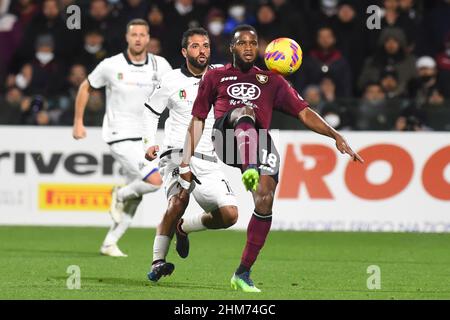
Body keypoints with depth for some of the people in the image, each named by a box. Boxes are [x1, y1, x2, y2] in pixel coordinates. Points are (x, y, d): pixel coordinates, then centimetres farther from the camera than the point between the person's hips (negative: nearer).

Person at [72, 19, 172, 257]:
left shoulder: (159, 65, -2)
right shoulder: (111, 65, -9)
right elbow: (86, 87, 7)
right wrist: (78, 122, 5)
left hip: (143, 137, 5)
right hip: (119, 136, -5)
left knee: (134, 198, 9)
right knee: (154, 179, -22)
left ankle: (110, 244, 22)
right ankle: (121, 195, 7)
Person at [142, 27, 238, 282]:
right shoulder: (172, 81, 4)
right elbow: (151, 110, 17)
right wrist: (149, 142, 4)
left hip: (209, 161, 3)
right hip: (177, 154, -3)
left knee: (229, 215, -10)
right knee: (179, 199, -32)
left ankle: (183, 227, 18)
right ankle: (158, 261, -25)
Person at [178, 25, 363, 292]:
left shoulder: (272, 81, 25)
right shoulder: (215, 77, 23)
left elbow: (304, 112, 17)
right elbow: (198, 119, 22)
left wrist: (337, 137, 3)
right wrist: (187, 161, 13)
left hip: (261, 141, 1)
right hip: (227, 135, -1)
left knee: (265, 200, -19)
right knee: (245, 111, -34)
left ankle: (243, 274, -10)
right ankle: (250, 170, -62)